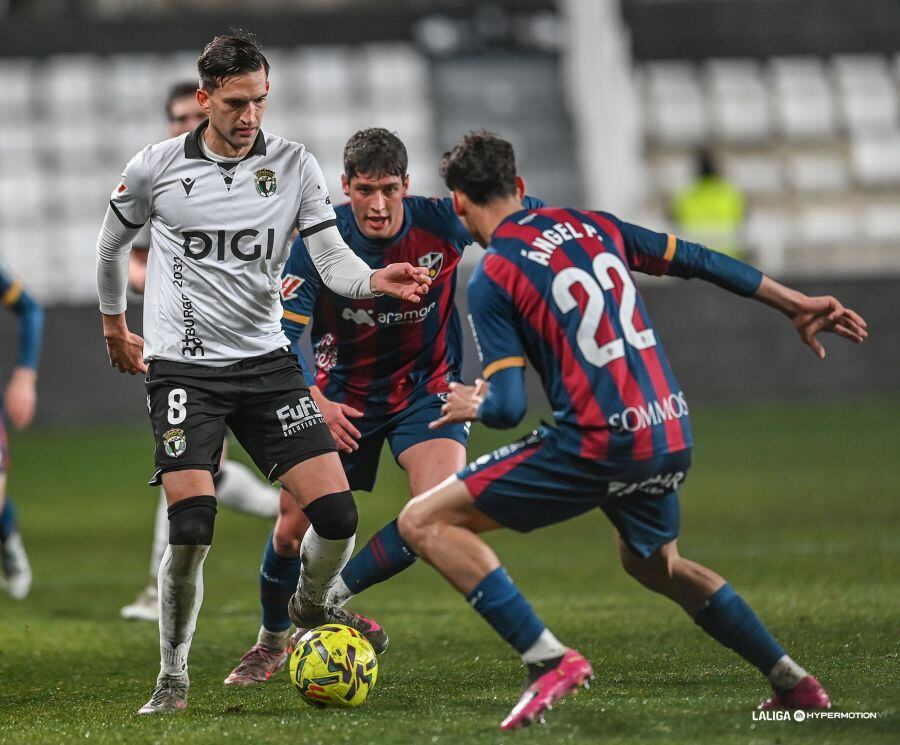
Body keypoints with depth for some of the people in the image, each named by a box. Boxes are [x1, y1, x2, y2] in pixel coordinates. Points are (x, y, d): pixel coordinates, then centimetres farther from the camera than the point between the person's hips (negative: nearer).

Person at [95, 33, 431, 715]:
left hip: (267, 362, 2)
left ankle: (311, 608, 26)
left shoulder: (294, 165, 1)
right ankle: (173, 676, 2)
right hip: (185, 369, -2)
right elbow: (113, 244, 16)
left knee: (336, 513, -8)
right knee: (191, 527, -18)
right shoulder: (157, 167, -2)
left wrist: (376, 280, -24)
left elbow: (331, 258, -4)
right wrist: (114, 327, 24)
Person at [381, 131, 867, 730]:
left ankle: (548, 659, -13)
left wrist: (471, 405, 13)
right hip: (671, 435, 7)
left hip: (598, 444, -7)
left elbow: (509, 408, -10)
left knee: (424, 522, -2)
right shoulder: (591, 226, 13)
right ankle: (794, 683, 31)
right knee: (655, 562, 35)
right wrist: (798, 306, 28)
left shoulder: (492, 281, -5)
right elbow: (700, 262, 19)